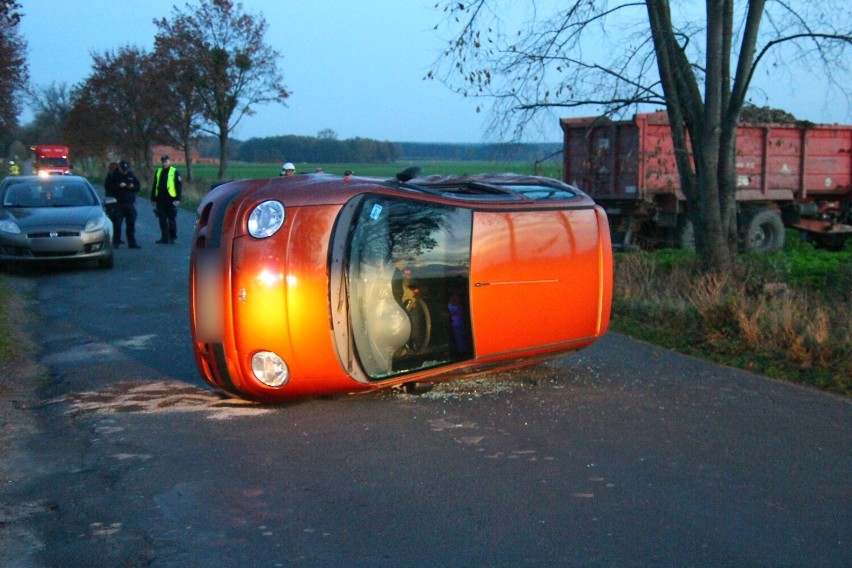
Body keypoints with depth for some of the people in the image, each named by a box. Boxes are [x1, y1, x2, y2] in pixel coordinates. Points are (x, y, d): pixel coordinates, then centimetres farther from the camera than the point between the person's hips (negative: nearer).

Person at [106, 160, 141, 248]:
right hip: (117, 204, -3)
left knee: (131, 224, 5)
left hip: (130, 204, 3)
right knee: (116, 224, -5)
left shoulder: (131, 175, 12)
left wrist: (133, 187, -6)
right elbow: (108, 186, -9)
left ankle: (132, 243, 10)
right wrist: (118, 186, -20)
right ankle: (115, 242, 2)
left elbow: (138, 187, 16)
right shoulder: (112, 175, 1)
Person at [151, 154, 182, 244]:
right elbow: (154, 186, 19)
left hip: (171, 200, -4)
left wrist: (178, 199, -10)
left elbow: (179, 186, -3)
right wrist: (153, 199, 15)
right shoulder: (158, 172, 14)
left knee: (172, 220, 1)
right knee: (162, 220, 4)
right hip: (160, 200, 5)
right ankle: (165, 238, 9)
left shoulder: (174, 172, 0)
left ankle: (172, 238, 10)